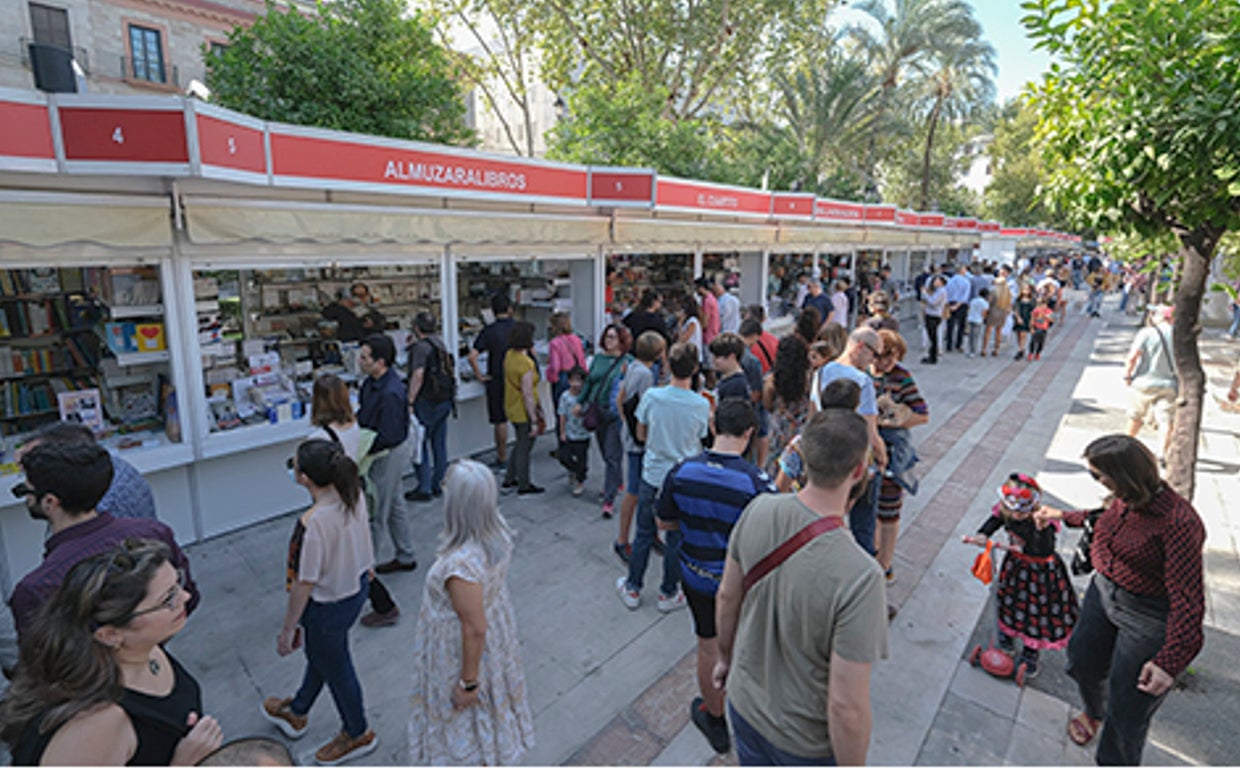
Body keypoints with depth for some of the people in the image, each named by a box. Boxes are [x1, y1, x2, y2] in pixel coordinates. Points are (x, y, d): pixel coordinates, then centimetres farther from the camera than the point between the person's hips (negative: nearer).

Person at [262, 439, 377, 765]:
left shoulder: (313, 523, -36)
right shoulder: (354, 494, -15)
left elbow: (304, 585, -24)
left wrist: (287, 630, -11)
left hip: (328, 607, -8)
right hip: (357, 588, 8)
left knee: (336, 670, 20)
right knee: (319, 656, 32)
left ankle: (357, 734, 46)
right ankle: (296, 712, 61)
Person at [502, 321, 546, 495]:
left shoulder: (509, 355, 2)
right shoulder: (526, 364, -25)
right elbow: (527, 395, -24)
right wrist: (534, 420, -21)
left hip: (512, 408, 9)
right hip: (524, 411, -9)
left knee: (521, 444, 24)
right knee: (524, 448, 6)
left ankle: (509, 478, 33)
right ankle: (524, 485, 20)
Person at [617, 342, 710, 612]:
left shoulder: (651, 396, -14)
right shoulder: (701, 404, -15)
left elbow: (641, 435, -1)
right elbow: (701, 440, -3)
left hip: (652, 475, 1)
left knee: (643, 534, 17)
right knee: (676, 539, 15)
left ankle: (632, 589, 31)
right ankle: (668, 593, 30)